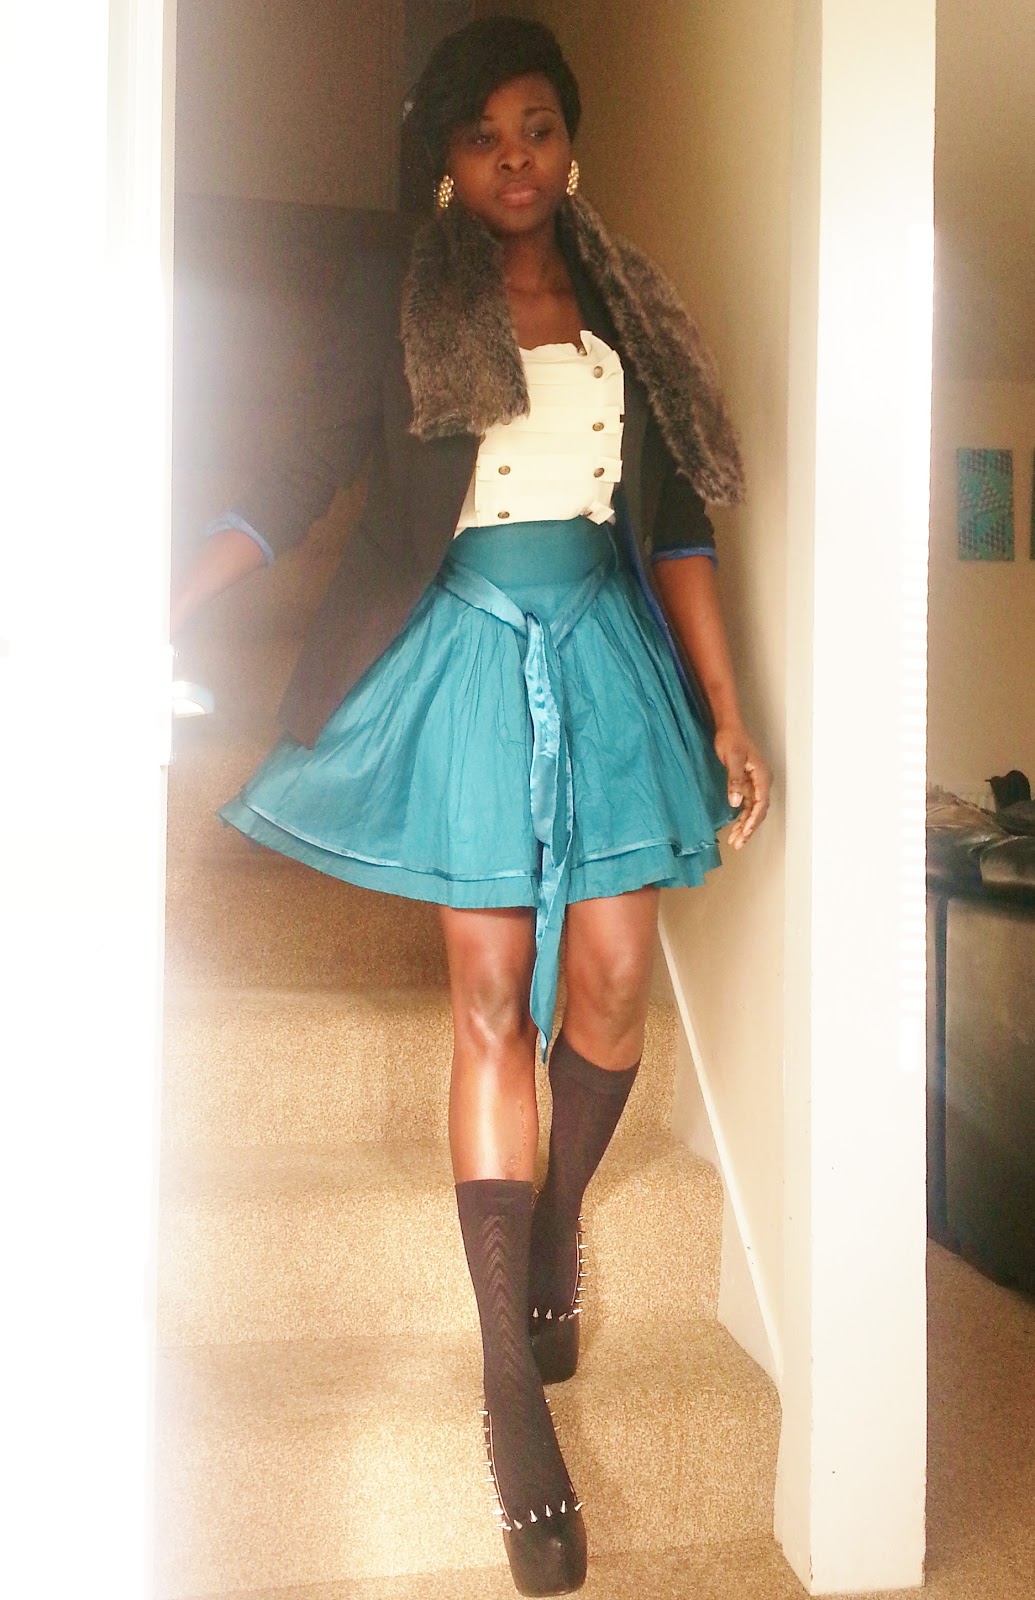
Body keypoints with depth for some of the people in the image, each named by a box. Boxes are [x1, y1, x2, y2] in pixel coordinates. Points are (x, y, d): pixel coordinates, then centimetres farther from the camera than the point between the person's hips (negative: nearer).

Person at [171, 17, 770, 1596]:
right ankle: (516, 1384, 3)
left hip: (609, 648, 3)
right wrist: (173, 605, -14)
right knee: (492, 999, -5)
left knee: (611, 984, -3)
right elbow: (306, 474, 0)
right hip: (468, 651, -3)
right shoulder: (397, 296, 7)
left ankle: (556, 1225, 29)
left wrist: (725, 714, 5)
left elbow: (674, 520, 11)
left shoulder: (626, 300, 14)